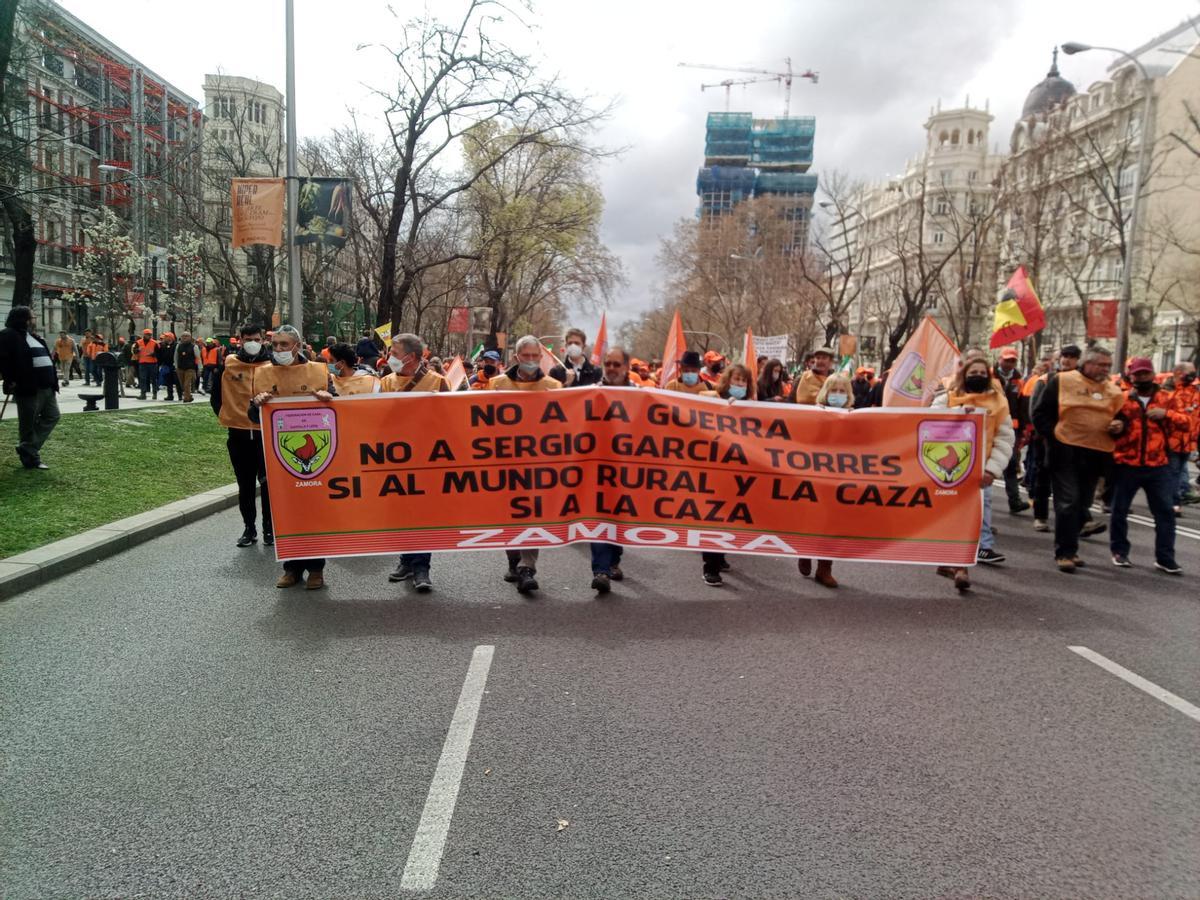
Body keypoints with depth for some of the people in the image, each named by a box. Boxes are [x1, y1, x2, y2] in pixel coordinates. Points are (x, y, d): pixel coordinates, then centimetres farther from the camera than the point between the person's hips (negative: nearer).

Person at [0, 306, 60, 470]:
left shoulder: (35, 337, 21)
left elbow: (46, 360, 23)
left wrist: (54, 384, 17)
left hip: (46, 387, 9)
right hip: (27, 388, -9)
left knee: (52, 416, 10)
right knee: (28, 424, 1)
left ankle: (27, 449, 18)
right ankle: (31, 458, 10)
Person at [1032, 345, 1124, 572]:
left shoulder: (1113, 391, 12)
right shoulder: (1062, 381, -1)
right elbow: (1041, 413, -1)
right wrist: (1053, 436, -9)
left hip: (1095, 456, 5)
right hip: (1065, 453, -5)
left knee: (1082, 505, 12)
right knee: (1067, 503, -8)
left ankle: (1068, 548, 24)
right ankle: (1064, 552, -3)